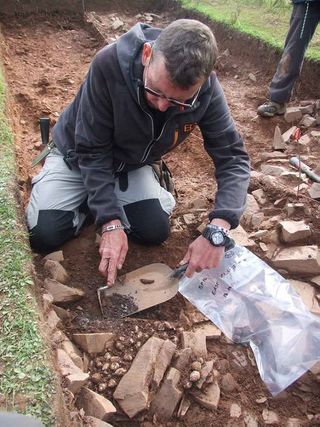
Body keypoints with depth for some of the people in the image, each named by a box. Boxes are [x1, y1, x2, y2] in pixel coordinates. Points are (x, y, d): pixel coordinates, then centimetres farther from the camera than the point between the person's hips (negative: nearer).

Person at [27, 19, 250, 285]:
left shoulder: (206, 90, -26)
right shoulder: (109, 64, -35)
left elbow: (233, 158, -24)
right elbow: (92, 151, -28)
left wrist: (217, 231, -39)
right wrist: (111, 223, -33)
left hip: (132, 165, 3)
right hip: (79, 156, -2)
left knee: (156, 231, -11)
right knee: (45, 236, -15)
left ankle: (101, 195, 14)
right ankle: (87, 195, 14)